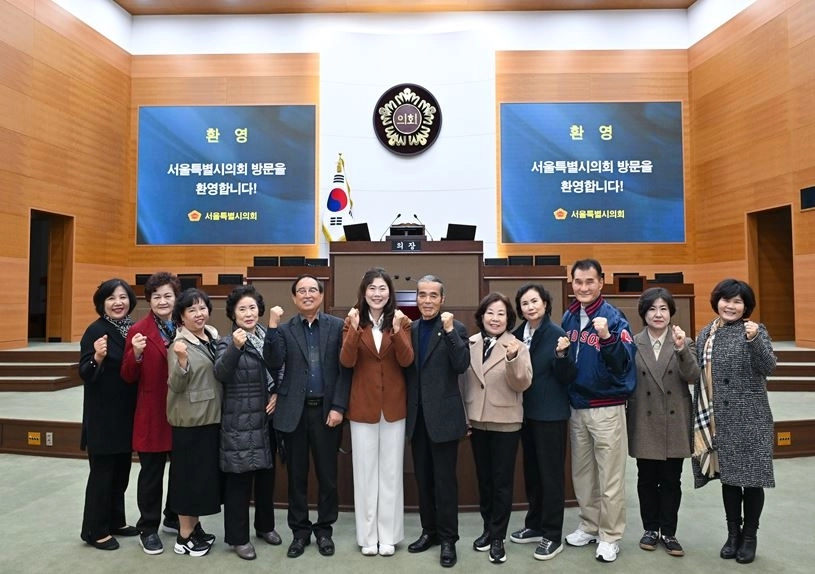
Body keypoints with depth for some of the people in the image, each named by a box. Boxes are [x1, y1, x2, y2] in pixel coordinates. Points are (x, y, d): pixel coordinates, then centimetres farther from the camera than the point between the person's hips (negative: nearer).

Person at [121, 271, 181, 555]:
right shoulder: (139, 330, -8)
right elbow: (128, 377, -8)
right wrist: (136, 354, -25)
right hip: (152, 413, -3)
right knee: (151, 474, 8)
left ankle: (174, 517, 37)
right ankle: (148, 529, 25)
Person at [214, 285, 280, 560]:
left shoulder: (269, 337, 5)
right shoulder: (227, 341, -7)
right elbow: (220, 374, -24)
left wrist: (277, 394, -2)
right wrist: (235, 347, -37)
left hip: (267, 417, 5)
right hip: (239, 421, -5)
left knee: (266, 473, 15)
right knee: (239, 478, 1)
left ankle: (265, 525, 33)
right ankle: (238, 537, 16)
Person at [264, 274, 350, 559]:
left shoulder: (337, 326, 1)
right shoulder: (284, 329, 5)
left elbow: (344, 369, -2)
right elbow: (274, 363, -10)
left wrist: (338, 407, -8)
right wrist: (272, 326, -17)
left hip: (326, 409, -1)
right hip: (294, 411, 1)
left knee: (327, 475, 8)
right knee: (296, 475, 11)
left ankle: (324, 529, 26)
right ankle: (300, 531, 27)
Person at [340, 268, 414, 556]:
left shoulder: (401, 321, -1)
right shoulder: (353, 321, -1)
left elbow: (406, 361, -12)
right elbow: (347, 362, -13)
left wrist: (396, 330, -26)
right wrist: (355, 329, -25)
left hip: (393, 406, 1)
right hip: (362, 406, 0)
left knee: (391, 471, 10)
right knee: (365, 471, 9)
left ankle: (388, 535, 23)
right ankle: (367, 536, 22)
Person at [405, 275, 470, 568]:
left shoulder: (455, 328, -5)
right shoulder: (410, 329, 8)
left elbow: (462, 366, -17)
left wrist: (449, 331, -23)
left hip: (443, 415, -5)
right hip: (416, 415, 5)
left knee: (444, 479, 4)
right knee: (423, 478, 15)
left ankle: (448, 538, 18)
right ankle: (429, 530, 30)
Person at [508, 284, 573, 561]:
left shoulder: (556, 333, -13)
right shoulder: (518, 334, 4)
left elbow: (565, 377, -14)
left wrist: (562, 354, -31)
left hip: (551, 414, -6)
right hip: (527, 412, 6)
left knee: (551, 472, 3)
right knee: (531, 470, 17)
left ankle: (553, 535, 16)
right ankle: (535, 525, 32)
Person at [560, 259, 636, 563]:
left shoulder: (614, 317, -12)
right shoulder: (569, 317, 5)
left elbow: (625, 363, -23)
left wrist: (607, 337, -37)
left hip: (607, 408, -6)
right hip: (576, 407, 6)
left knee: (610, 477, 5)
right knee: (582, 473, 17)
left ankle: (609, 536, 20)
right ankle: (589, 526, 33)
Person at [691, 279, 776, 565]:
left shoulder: (755, 330, -4)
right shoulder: (705, 334, 7)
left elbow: (768, 367, -17)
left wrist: (754, 340, -34)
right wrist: (700, 416, 11)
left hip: (749, 417, -4)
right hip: (719, 418, 4)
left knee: (752, 476, 4)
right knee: (728, 476, 12)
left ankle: (750, 536, 21)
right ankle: (733, 533, 26)